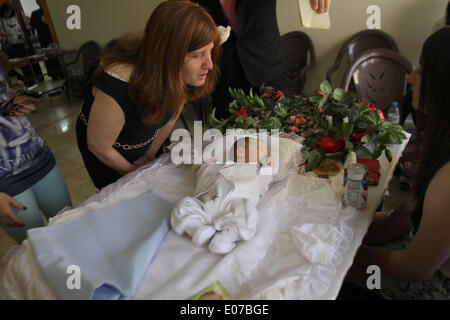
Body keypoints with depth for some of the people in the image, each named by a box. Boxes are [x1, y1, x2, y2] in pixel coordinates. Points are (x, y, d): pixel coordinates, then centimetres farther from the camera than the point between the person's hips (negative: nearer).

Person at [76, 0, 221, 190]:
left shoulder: (181, 74, -25)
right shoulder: (118, 87, -42)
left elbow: (170, 116, -6)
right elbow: (98, 146, -25)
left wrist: (150, 155, 3)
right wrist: (132, 172, -8)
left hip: (146, 141, 4)